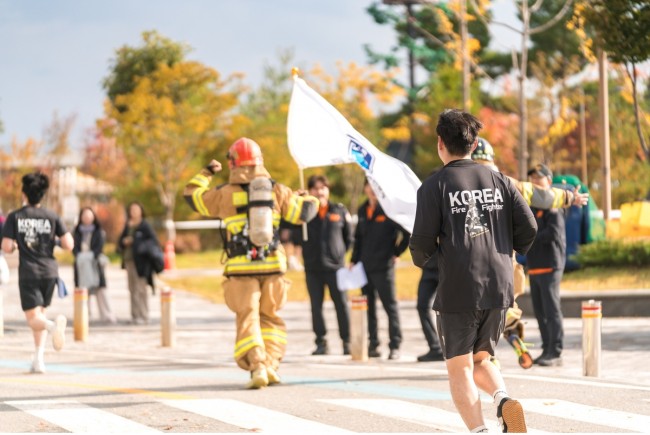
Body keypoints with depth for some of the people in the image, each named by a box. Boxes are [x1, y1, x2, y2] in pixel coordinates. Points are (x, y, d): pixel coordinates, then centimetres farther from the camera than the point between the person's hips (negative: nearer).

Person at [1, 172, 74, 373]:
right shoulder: (52, 216, 1)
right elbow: (68, 245, -3)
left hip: (28, 272, -2)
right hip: (49, 271, 3)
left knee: (34, 317, -4)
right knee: (40, 312, 19)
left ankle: (53, 325, -40)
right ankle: (39, 359, 10)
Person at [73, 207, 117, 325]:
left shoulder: (99, 232, 10)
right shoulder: (77, 232, 13)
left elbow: (100, 246, -1)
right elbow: (74, 247, 4)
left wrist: (90, 255, -17)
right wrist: (79, 256, -16)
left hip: (95, 263, -2)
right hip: (81, 264, 2)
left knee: (100, 288, -10)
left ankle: (106, 315, -12)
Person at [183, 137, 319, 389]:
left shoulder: (225, 194, -2)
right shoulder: (277, 190, 2)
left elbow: (192, 195, 12)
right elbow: (302, 212, 8)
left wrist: (206, 173, 29)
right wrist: (311, 199, 31)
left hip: (241, 268, -2)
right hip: (272, 265, 2)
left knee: (247, 319, -1)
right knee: (270, 317, 16)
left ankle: (257, 367, -17)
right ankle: (270, 364, 4)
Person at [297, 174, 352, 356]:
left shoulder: (339, 211, 5)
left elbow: (349, 236, 14)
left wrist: (341, 251, 10)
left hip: (335, 266, -1)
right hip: (312, 267, 1)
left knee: (341, 304, -2)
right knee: (316, 306, 4)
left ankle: (347, 342, 6)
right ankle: (321, 343, 10)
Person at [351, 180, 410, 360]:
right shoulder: (363, 211, 13)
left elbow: (407, 231, -10)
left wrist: (397, 252, -5)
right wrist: (354, 260, 14)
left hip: (383, 266, -6)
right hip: (365, 267, 6)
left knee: (390, 306, -3)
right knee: (369, 308, 8)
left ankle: (395, 346, -1)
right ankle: (373, 344, 14)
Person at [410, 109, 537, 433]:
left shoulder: (435, 185, -3)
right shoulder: (499, 181, 8)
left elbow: (423, 241, -8)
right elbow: (528, 227, 3)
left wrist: (420, 259, 14)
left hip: (457, 291, -4)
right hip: (499, 287, 4)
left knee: (459, 369, 4)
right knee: (480, 358, 19)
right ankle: (503, 400, -9)